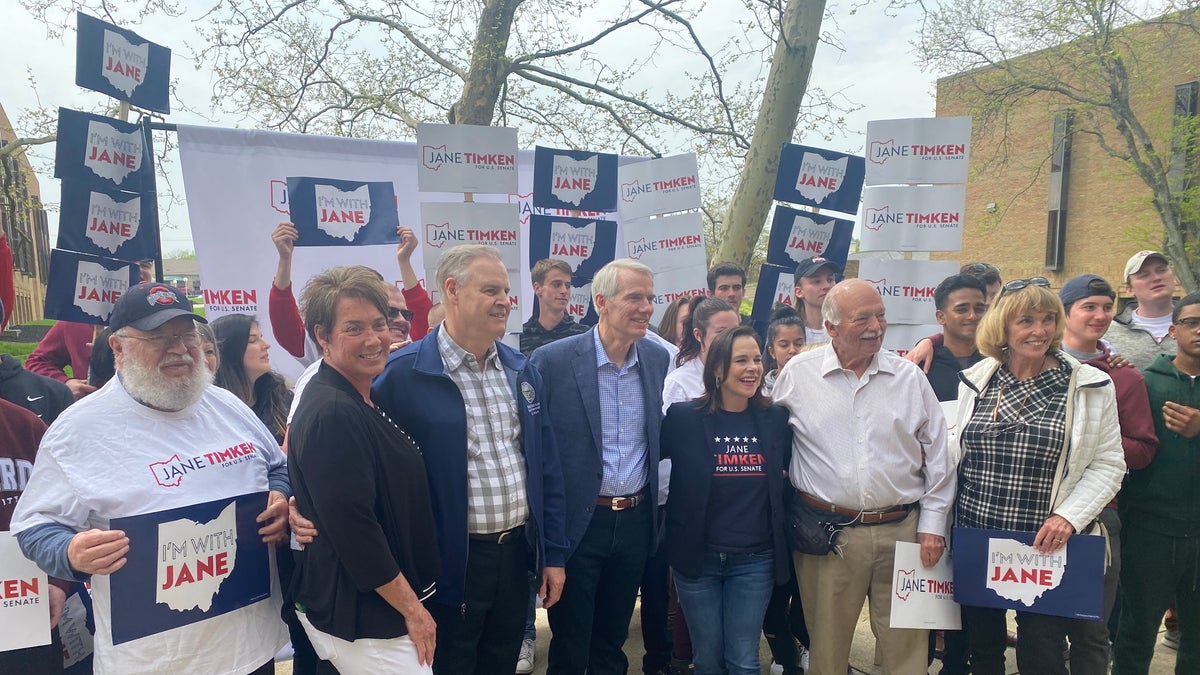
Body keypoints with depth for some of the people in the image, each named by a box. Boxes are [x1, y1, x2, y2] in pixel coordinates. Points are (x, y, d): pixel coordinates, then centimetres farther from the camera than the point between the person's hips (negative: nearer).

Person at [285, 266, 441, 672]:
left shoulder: (361, 402, 7)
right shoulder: (332, 414, -22)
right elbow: (352, 527, -26)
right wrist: (412, 608, -18)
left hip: (374, 606, 9)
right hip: (361, 618, -9)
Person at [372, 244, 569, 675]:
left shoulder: (523, 372, 6)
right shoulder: (404, 374, -14)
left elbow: (547, 469, 9)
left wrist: (553, 553, 9)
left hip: (516, 554, 6)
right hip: (449, 563, -5)